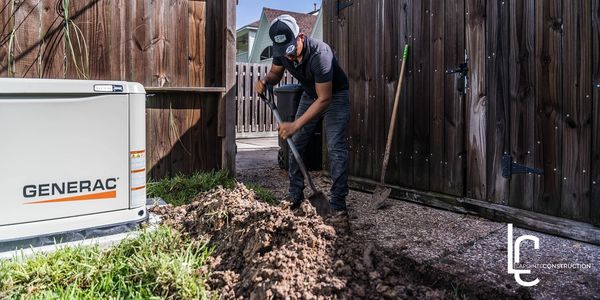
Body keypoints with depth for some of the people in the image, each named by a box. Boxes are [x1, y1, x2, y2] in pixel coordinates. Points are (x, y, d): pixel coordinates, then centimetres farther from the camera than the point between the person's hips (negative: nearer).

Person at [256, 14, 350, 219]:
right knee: (295, 144, 2)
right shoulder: (280, 50, -18)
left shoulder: (320, 53, -37)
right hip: (310, 94, 6)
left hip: (334, 96, -6)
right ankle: (295, 194, 13)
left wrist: (295, 125, -38)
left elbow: (325, 99, -35)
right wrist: (265, 81, -22)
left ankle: (338, 202, -9)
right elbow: (276, 73, 3)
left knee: (336, 148, -15)